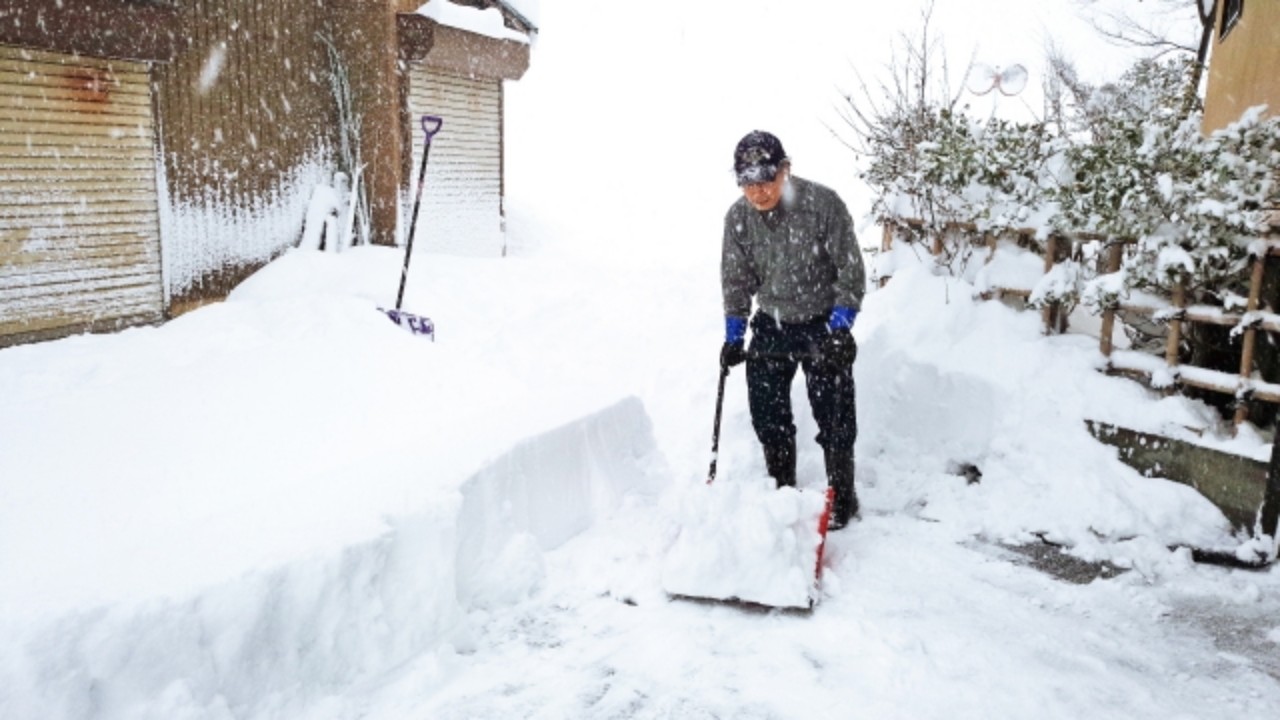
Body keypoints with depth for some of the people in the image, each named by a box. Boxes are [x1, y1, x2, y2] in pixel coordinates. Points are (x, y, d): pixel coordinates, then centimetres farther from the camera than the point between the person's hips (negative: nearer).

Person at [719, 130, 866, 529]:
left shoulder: (824, 204, -20)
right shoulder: (738, 217, -8)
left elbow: (850, 271, -14)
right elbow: (736, 279, 4)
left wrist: (839, 328, -19)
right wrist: (733, 336, 2)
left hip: (824, 326, -4)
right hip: (771, 327, 4)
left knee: (834, 417, 1)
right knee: (767, 415, 9)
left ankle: (842, 496, 20)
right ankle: (781, 491, 27)